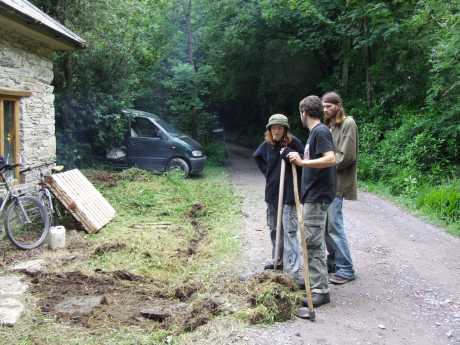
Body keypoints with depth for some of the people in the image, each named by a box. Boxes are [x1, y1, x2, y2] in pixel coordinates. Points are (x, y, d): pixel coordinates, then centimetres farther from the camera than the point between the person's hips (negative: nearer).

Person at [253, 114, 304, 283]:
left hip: (289, 194, -6)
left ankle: (293, 270, -10)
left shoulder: (294, 143, -10)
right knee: (274, 229, 18)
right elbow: (257, 156, 23)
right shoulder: (267, 145, 4)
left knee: (289, 231, -10)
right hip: (272, 193, 6)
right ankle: (278, 259, 37)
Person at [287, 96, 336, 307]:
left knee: (313, 241, -9)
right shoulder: (315, 132, 16)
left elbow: (331, 159, -27)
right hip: (313, 194, 10)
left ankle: (320, 290, -4)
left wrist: (302, 162, -27)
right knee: (313, 240, 17)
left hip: (317, 196, -10)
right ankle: (314, 280, 28)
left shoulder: (320, 131, -13)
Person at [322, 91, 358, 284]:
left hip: (337, 183, -8)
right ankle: (333, 261, 26)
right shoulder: (329, 126, 16)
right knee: (325, 224, 12)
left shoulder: (348, 123, -7)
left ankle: (346, 270, 0)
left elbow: (346, 156, -15)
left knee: (334, 225, -8)